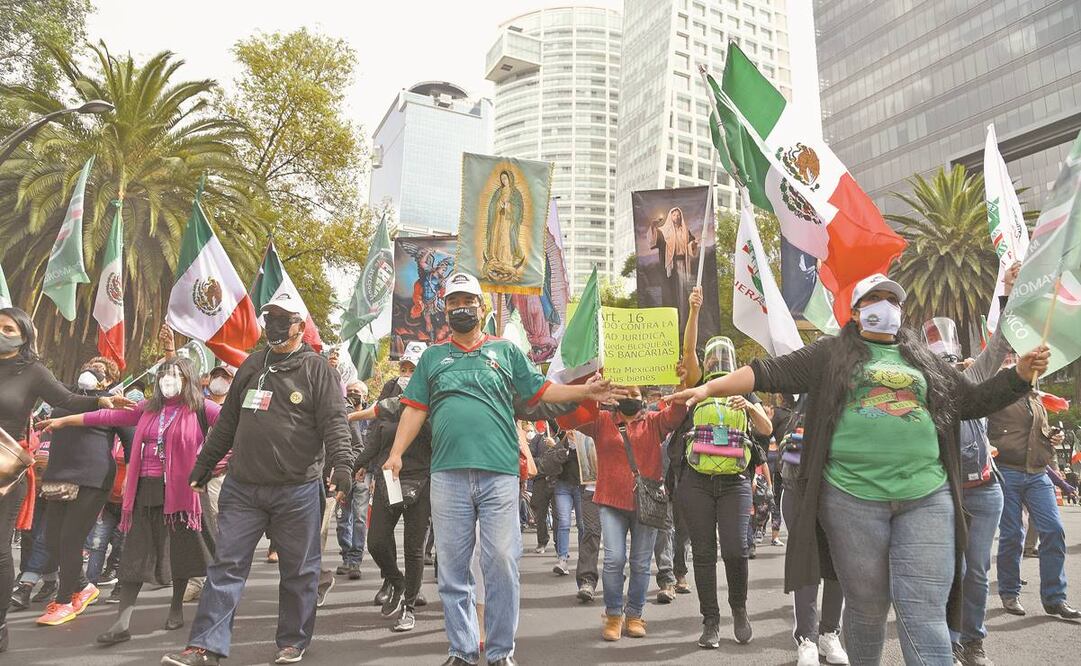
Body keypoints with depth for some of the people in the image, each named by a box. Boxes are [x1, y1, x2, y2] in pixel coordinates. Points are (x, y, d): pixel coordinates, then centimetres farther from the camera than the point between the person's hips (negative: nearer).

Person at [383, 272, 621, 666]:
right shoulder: (432, 357, 15)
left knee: (501, 564, 0)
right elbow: (415, 409, 10)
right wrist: (396, 454, -1)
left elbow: (541, 391, 13)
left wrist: (585, 391, 1)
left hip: (500, 473, -1)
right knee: (452, 567, 7)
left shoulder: (507, 351, 13)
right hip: (447, 474, 1)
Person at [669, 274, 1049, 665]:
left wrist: (1020, 375, 10)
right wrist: (709, 388, -9)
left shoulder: (924, 360, 20)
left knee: (925, 613, -2)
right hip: (852, 496, -2)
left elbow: (973, 401, 25)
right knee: (866, 608, 7)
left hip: (927, 497, 2)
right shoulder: (831, 353, 9)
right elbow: (771, 373, 1)